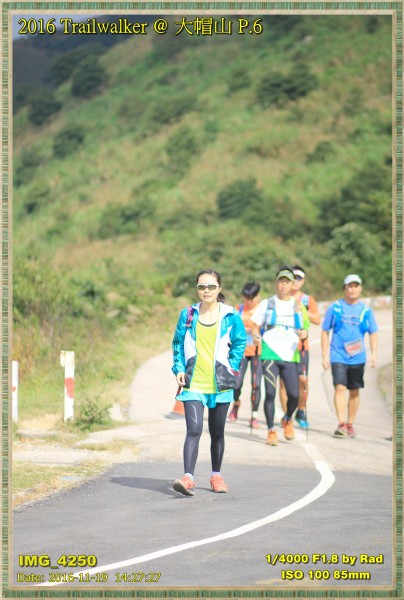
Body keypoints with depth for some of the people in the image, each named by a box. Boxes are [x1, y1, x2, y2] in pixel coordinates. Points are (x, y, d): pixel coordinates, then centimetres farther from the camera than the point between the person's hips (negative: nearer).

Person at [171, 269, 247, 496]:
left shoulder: (230, 316, 0)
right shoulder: (188, 315, 3)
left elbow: (240, 343, 7)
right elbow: (178, 343, 11)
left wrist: (231, 369, -1)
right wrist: (179, 369, 0)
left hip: (220, 385, 1)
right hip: (193, 384, -1)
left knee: (217, 432, 13)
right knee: (194, 430, -14)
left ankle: (217, 475, 29)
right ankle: (188, 478, -20)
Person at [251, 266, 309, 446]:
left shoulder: (298, 306, 13)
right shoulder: (267, 304, 9)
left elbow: (304, 329, 16)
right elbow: (256, 326, 11)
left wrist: (304, 333, -8)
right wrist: (256, 335, -11)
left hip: (290, 356, 1)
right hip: (269, 354, -1)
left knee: (294, 395, -7)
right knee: (270, 393, -10)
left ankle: (287, 420, 24)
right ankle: (271, 431, 3)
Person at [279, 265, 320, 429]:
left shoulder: (308, 300, 9)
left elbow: (317, 320, -2)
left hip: (301, 345, 0)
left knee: (302, 380, -7)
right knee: (283, 380, -2)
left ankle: (301, 411, 13)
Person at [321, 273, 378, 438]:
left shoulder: (366, 310, 6)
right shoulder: (335, 308, 1)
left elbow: (373, 333, 11)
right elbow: (325, 332, 5)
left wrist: (374, 354, -2)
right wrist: (325, 355, 0)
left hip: (357, 357, 2)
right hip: (338, 355, -2)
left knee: (355, 391, 9)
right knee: (340, 388, -15)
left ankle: (350, 424, 21)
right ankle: (341, 424, -18)